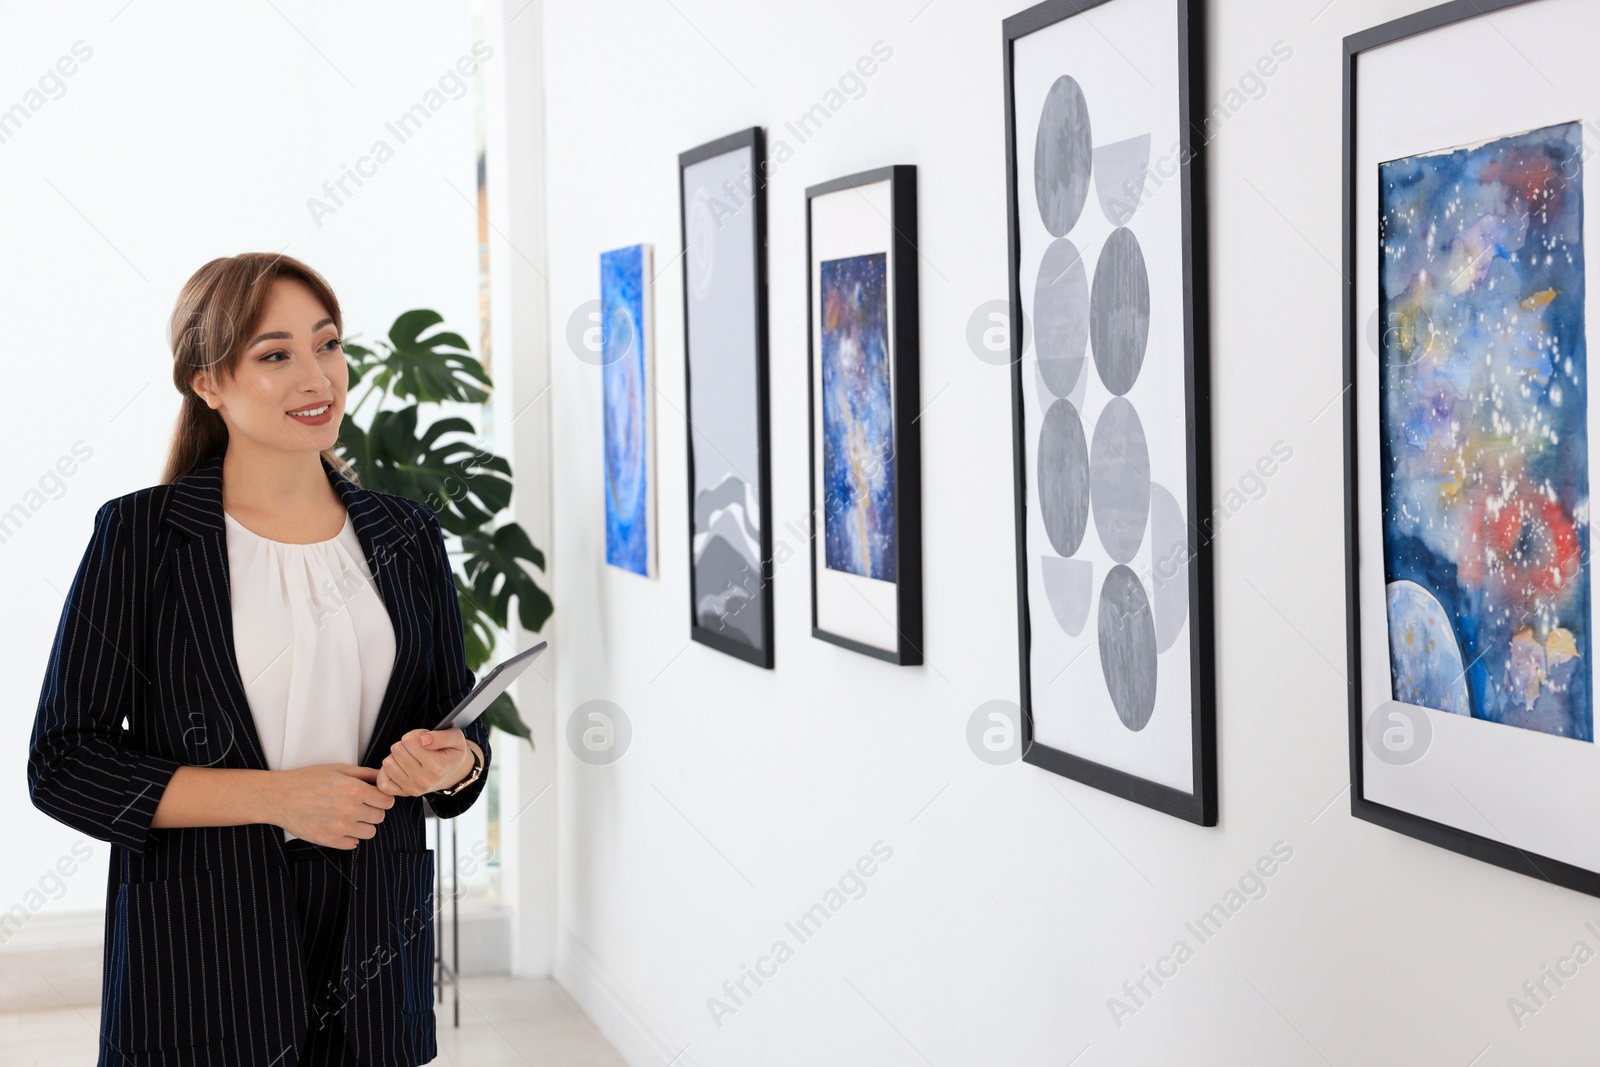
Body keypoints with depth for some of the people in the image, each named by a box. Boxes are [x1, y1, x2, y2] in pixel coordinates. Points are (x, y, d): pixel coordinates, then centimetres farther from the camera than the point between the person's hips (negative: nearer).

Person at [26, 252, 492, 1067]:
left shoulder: (406, 536, 7)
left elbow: (463, 724, 13)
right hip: (200, 952, -3)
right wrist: (274, 796, -16)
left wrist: (453, 763, -12)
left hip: (374, 948, 4)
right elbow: (64, 764, -8)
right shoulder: (140, 537, -5)